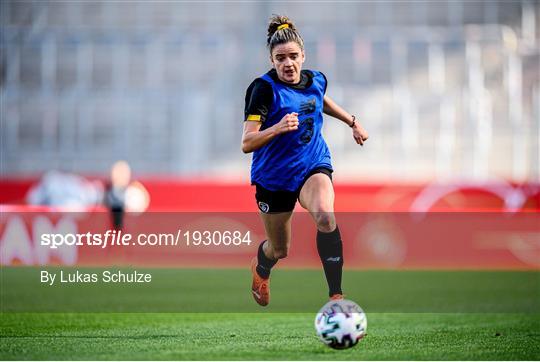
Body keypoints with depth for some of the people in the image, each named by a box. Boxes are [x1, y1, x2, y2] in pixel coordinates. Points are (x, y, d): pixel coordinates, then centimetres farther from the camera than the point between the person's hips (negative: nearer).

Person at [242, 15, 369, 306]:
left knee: (325, 215, -31)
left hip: (313, 165, 2)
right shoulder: (264, 89, -18)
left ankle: (336, 296, -28)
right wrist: (278, 127, -38)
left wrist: (352, 122, 24)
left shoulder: (316, 80, -2)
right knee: (279, 250, 12)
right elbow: (247, 143, -23)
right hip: (274, 175, -2)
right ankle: (260, 269, 53)